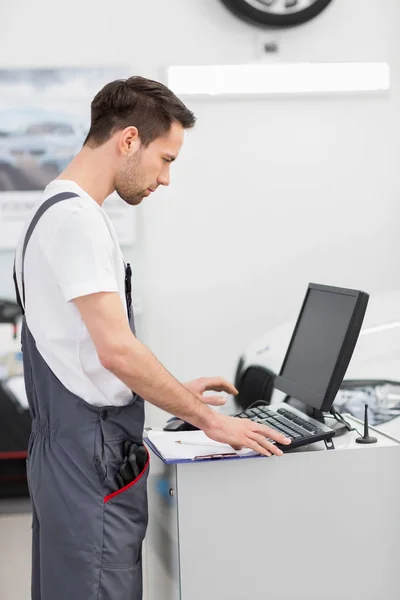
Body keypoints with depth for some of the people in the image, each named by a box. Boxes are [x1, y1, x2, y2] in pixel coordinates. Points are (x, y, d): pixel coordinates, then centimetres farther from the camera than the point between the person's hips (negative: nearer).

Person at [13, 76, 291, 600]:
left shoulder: (58, 212, 15)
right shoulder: (77, 219, -17)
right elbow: (116, 348, -22)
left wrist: (178, 391, 19)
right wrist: (209, 418, -14)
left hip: (69, 451, 10)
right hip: (93, 457, -10)